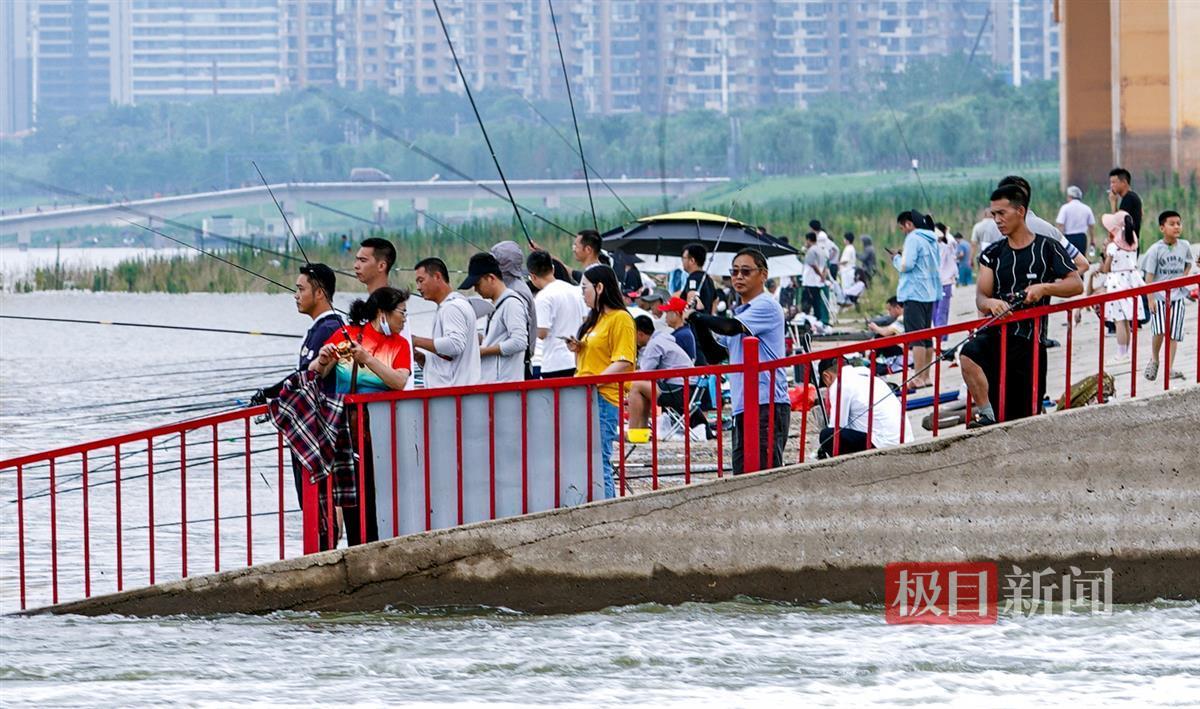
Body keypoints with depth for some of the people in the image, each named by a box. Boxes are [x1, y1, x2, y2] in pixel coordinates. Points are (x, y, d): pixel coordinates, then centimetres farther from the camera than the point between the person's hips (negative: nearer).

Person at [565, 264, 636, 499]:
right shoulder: (593, 319, 22)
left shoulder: (620, 319, -7)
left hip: (604, 399, -9)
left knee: (599, 462, -13)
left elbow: (623, 362, -14)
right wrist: (577, 349, 10)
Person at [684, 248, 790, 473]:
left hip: (767, 406, -9)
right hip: (742, 408, 9)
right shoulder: (740, 312, 22)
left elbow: (730, 327, -20)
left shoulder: (766, 307, -6)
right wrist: (698, 322, 12)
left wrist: (695, 316, -6)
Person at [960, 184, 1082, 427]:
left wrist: (1044, 288, -20)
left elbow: (1076, 284, -2)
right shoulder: (993, 254, 12)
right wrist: (989, 303, -21)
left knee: (1027, 418, 1)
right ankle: (986, 416, -29)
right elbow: (981, 296, 4)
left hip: (1031, 341, -2)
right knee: (969, 354, -33)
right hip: (997, 334, 2)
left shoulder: (1047, 248, 3)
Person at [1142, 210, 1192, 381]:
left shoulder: (1185, 247, 3)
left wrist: (1183, 277, 4)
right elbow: (1149, 275, -8)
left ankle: (1170, 368, 6)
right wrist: (1150, 299, -14)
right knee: (1160, 330, -17)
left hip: (1178, 295, 3)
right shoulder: (1155, 250, -9)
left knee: (1173, 333, 0)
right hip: (1159, 295, -3)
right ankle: (1154, 359, 8)